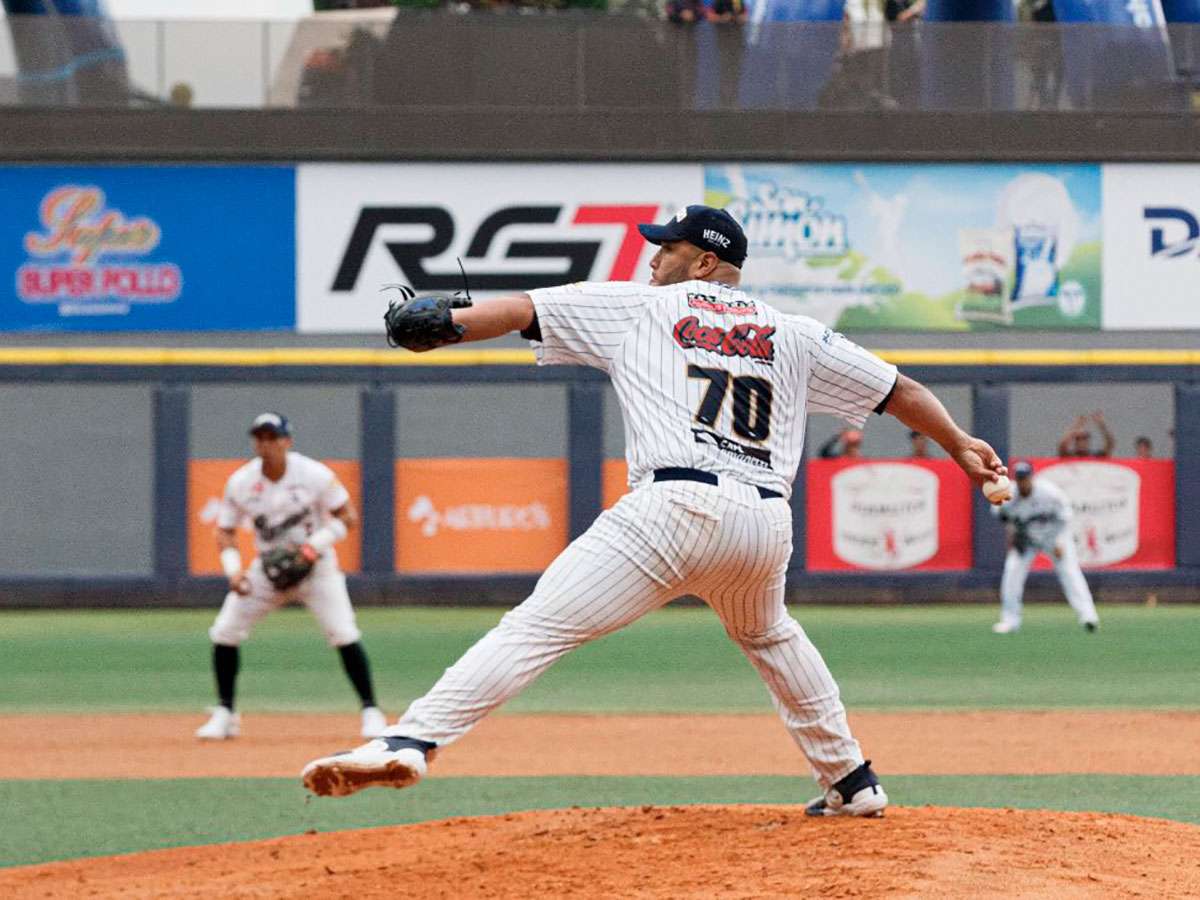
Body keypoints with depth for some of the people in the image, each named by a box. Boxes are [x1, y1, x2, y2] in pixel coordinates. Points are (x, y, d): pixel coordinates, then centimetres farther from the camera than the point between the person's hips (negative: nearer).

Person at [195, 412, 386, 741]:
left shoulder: (314, 475, -18)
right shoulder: (240, 483, -10)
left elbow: (348, 517, -11)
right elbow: (225, 531, 0)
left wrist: (314, 546, -24)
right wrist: (233, 569, -17)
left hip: (315, 566, -3)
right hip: (268, 567, 3)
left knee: (344, 633, -17)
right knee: (224, 632, -6)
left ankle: (371, 712, -5)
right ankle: (224, 715, 8)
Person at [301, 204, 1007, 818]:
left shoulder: (641, 306, 16)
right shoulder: (792, 334, 22)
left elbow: (524, 309, 11)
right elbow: (894, 388, 27)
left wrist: (447, 322, 10)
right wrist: (960, 444, 38)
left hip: (674, 509, -5)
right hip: (767, 524, 5)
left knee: (537, 627, -14)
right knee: (768, 635, 36)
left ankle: (409, 743, -30)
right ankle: (853, 782, 36)